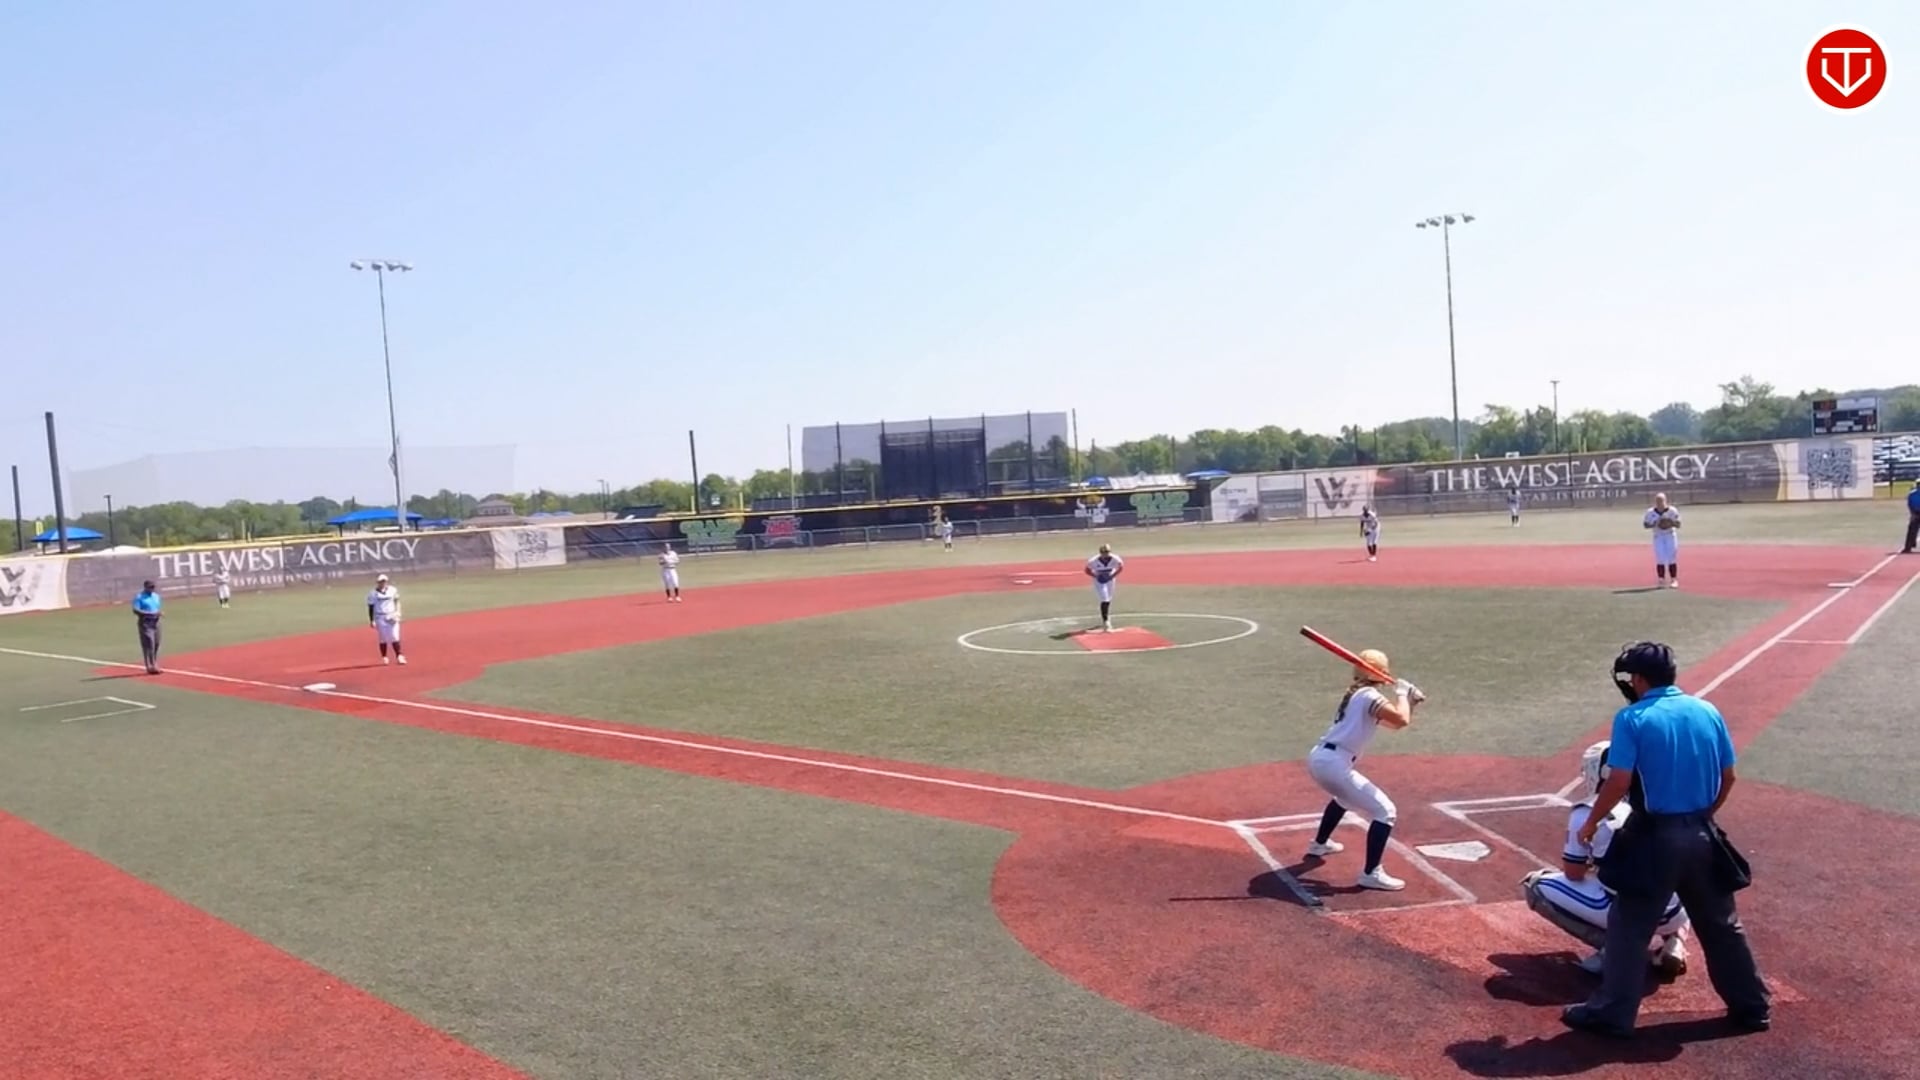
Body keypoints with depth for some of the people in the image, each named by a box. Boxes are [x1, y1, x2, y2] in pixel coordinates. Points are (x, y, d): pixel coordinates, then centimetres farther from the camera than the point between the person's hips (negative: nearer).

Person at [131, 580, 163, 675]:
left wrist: (159, 613, -1)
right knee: (149, 645, -13)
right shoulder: (139, 597, -6)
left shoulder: (156, 596, 16)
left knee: (156, 644, 9)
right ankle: (151, 667, -14)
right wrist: (149, 613, -25)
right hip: (145, 622, -7)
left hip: (156, 622, 7)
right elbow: (136, 610, -16)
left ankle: (154, 666, 18)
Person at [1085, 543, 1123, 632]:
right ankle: (1106, 623, -10)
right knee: (1105, 600, -15)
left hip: (1109, 580, 3)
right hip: (1099, 581, -3)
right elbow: (1087, 571, -12)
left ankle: (1105, 619, 42)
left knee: (1108, 600, 18)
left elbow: (1121, 567, -6)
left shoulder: (1115, 559, -25)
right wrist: (1096, 576, -22)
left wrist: (1113, 576, -15)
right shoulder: (1093, 561, -29)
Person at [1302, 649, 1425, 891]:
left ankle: (1319, 844, 53)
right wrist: (1401, 693, -4)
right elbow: (1401, 720, -20)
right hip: (1333, 763, -10)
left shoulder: (1356, 694, 22)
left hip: (1318, 758, 10)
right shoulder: (1369, 695, -7)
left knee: (1346, 795, 40)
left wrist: (1410, 700, 13)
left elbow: (1394, 723, 28)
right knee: (1385, 811, -6)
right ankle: (1371, 874, -10)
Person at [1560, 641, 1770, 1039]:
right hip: (1701, 835, 5)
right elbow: (1728, 776, 9)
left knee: (1629, 927, 4)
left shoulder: (1632, 718, -12)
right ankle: (1752, 1006, 33)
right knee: (1721, 925, 21)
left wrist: (1591, 823, -3)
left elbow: (1618, 782, -17)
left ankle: (1613, 1013, 9)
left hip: (1655, 836, -5)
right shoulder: (1707, 712, 4)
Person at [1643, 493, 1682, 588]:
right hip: (1658, 537, 1)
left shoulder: (1672, 511, -7)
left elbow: (1678, 525, -4)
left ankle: (1674, 580, 9)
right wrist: (1655, 525, -16)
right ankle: (1661, 580, 6)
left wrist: (1672, 523, -25)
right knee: (1660, 559, -1)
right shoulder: (1650, 512, -3)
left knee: (1672, 558, 1)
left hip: (1671, 536, -1)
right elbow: (1645, 524, 1)